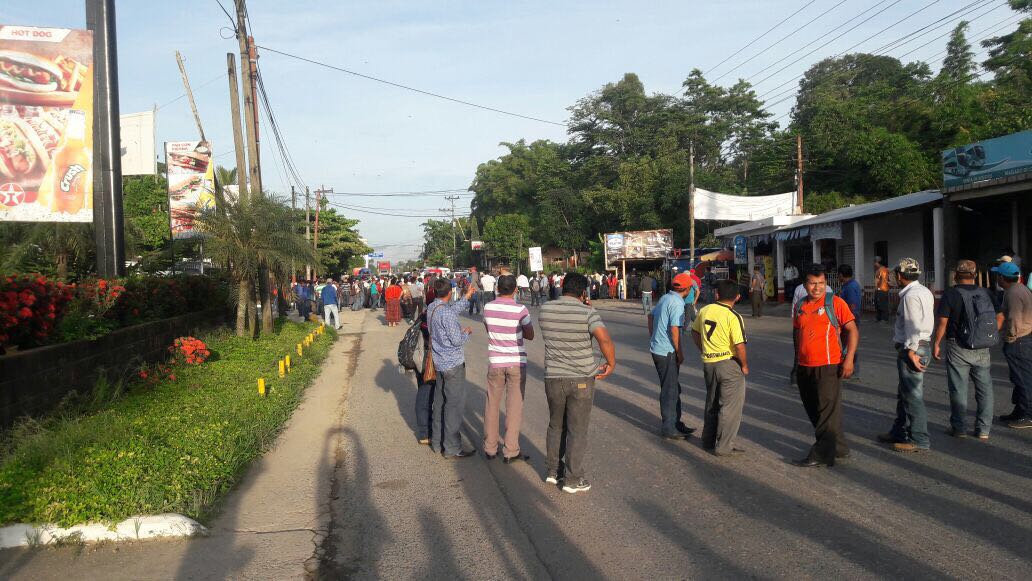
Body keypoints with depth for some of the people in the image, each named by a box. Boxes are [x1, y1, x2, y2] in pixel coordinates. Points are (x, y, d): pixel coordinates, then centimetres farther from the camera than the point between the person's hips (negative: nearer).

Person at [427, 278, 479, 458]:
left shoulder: (431, 308, 5)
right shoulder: (447, 313, -22)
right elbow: (457, 340, -21)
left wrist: (467, 296, 31)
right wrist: (467, 332, -1)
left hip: (439, 363, 9)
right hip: (454, 364, -9)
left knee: (440, 403, 16)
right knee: (455, 405, -1)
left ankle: (438, 443, 26)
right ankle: (452, 448, 4)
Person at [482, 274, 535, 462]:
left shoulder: (488, 307, -3)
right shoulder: (520, 310, -14)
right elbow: (530, 335, -2)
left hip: (495, 362, 3)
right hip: (517, 362, -3)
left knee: (492, 405, 14)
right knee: (514, 407, 5)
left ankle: (490, 448, 21)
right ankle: (510, 451, 7)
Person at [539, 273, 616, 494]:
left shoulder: (545, 310, 0)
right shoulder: (587, 312, -13)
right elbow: (605, 340, -25)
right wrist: (611, 364, -10)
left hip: (553, 378, 4)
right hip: (581, 379, -4)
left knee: (556, 425, 20)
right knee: (577, 430, 6)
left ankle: (553, 471, 30)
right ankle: (572, 479, 13)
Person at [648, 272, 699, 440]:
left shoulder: (665, 298, 9)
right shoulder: (677, 303, -19)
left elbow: (651, 316, 20)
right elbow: (674, 330, -22)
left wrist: (652, 338, 26)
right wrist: (680, 353, -12)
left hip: (657, 348, 9)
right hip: (667, 352, -9)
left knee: (674, 388, 18)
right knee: (670, 390, 1)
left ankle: (676, 423, 28)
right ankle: (668, 428, 9)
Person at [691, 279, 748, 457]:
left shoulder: (704, 310, 1)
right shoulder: (733, 317, -18)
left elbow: (695, 332, 14)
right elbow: (739, 345, -20)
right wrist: (745, 365, -5)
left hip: (708, 362, 6)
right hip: (729, 363, -6)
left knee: (712, 403, 20)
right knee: (731, 406, 5)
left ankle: (708, 441, 29)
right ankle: (724, 447, 7)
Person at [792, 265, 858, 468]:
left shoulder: (835, 303, -6)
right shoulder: (800, 306, 11)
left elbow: (852, 331, -6)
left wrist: (849, 359, -14)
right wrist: (797, 362, 21)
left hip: (828, 367, -7)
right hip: (805, 368, 7)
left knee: (827, 412, -2)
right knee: (813, 410, 14)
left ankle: (822, 455, 3)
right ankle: (839, 448, 28)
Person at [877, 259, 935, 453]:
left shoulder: (910, 296, -16)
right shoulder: (925, 291, 15)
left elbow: (914, 326, -21)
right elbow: (926, 322, 15)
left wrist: (911, 351, -19)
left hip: (911, 349, -11)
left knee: (913, 396, -4)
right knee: (904, 393, 20)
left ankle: (919, 440, 1)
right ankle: (899, 432, 31)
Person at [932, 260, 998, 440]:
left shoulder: (950, 295, -10)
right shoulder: (986, 294, 4)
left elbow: (942, 322, -11)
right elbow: (998, 321, 10)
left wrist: (936, 343, -1)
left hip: (958, 349, -4)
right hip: (983, 350, 4)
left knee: (959, 389, 3)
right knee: (984, 388, 11)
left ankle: (959, 428, 9)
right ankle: (983, 429, 14)